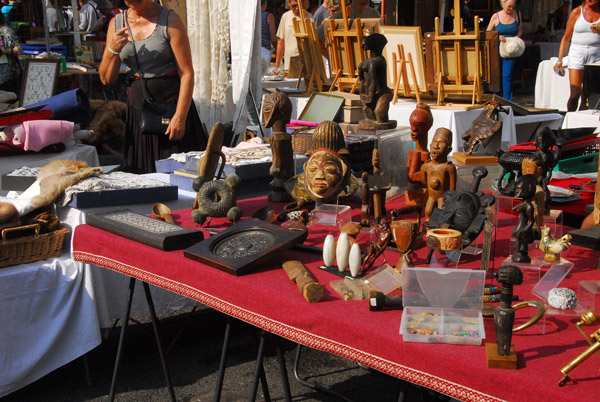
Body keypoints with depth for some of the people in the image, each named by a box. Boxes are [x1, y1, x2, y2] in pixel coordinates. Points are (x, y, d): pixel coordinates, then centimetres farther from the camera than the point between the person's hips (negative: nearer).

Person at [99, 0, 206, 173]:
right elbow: (106, 79, 7)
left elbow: (186, 73, -12)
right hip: (138, 106, 4)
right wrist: (113, 50, -12)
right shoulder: (116, 23, 6)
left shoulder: (170, 20, -7)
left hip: (170, 104, -4)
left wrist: (180, 116, -20)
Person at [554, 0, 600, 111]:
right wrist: (559, 60, 2)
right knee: (575, 95, -9)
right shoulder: (577, 12, 4)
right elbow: (566, 38, 7)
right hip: (577, 55, -1)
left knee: (587, 96, 1)